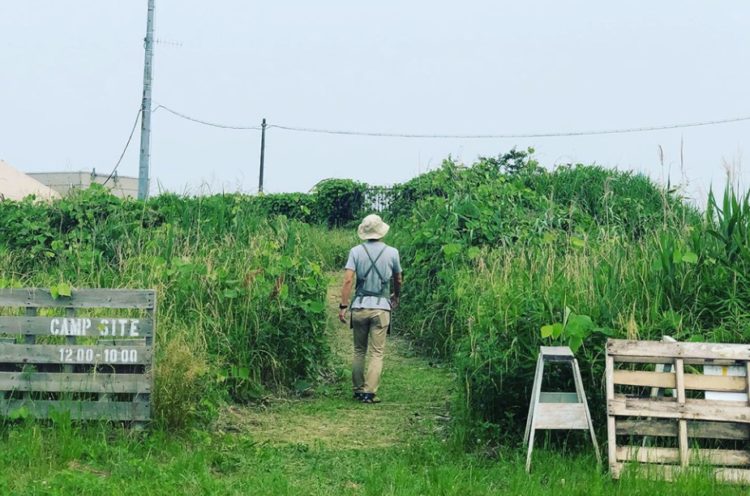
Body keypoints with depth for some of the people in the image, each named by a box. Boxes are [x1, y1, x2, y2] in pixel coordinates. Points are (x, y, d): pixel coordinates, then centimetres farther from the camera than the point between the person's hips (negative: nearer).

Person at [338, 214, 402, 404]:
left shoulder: (356, 251, -1)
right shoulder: (392, 252, 1)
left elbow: (348, 280, -8)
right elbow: (398, 280, 15)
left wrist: (343, 306, -4)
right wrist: (396, 296, 35)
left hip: (359, 306, 1)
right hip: (381, 307, -1)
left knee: (359, 351, 15)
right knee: (377, 353, 1)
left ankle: (358, 390, 19)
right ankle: (369, 392, -6)